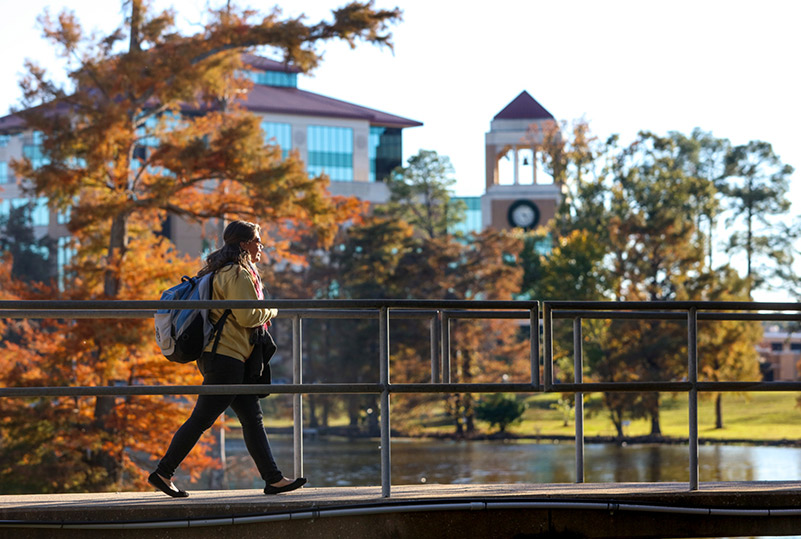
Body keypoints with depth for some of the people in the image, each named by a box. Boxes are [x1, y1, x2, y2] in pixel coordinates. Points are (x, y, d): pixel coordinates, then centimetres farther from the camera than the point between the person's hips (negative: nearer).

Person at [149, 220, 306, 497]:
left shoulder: (221, 272, 19)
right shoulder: (238, 274, -12)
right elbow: (247, 316, -18)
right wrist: (271, 311, 0)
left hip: (224, 357, 11)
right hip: (226, 357, -11)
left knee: (253, 418, 6)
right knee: (202, 419, -7)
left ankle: (273, 478, 4)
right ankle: (163, 473, -3)